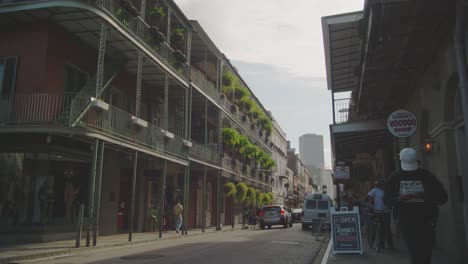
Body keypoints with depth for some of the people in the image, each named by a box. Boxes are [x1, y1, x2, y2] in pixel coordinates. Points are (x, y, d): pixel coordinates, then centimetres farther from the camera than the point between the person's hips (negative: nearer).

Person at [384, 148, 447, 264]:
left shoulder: (427, 176, 2)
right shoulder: (395, 177, 3)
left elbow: (443, 197, 0)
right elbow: (387, 200, 3)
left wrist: (425, 197, -16)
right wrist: (399, 199, -17)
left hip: (426, 221, 0)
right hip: (407, 222, 0)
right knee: (416, 254, -4)